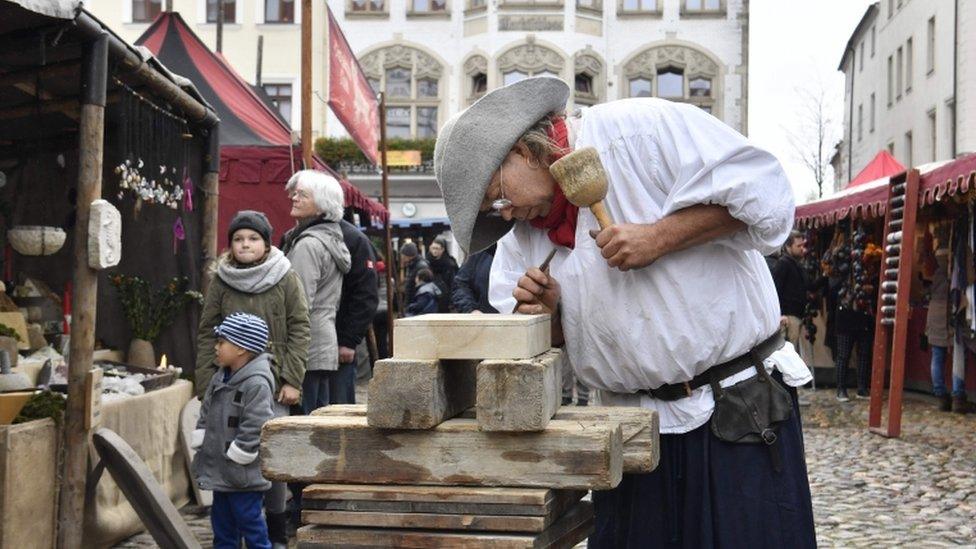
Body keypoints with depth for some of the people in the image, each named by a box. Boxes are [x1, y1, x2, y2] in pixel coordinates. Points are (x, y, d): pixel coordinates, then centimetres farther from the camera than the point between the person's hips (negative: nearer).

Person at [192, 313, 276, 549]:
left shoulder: (257, 384, -20)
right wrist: (201, 445, 7)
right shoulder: (219, 379, 10)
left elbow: (255, 428, -23)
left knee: (248, 519, 0)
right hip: (220, 474, 9)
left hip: (244, 476, -9)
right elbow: (205, 416, 18)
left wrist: (234, 456, -19)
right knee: (222, 520, 18)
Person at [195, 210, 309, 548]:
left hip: (272, 384, -2)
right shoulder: (221, 282, 7)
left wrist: (292, 380, -7)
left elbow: (299, 330, 0)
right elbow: (207, 334, 8)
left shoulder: (286, 280, 2)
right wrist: (206, 385, 1)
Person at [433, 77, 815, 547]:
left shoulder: (640, 128, -11)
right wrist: (546, 317, -8)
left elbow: (763, 190, -16)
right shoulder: (520, 233, 11)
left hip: (740, 408, -6)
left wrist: (658, 237, -21)